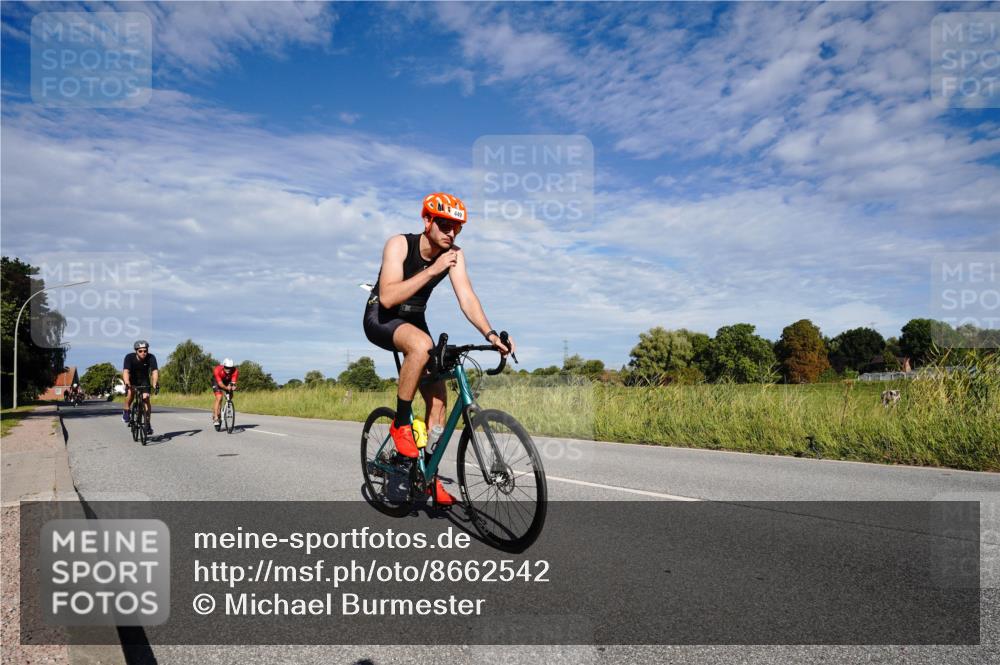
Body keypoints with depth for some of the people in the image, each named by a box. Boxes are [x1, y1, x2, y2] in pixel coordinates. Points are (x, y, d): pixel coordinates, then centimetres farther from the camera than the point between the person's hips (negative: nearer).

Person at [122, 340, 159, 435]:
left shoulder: (151, 358, -25)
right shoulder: (129, 357, -27)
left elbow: (155, 371, -36)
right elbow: (126, 372, -40)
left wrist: (155, 383, -54)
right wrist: (127, 383, -57)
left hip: (144, 380, 1)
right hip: (132, 379, -1)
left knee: (146, 399, -15)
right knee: (130, 392, -31)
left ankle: (148, 424, -6)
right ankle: (126, 412, -6)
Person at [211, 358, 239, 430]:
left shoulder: (235, 371, -32)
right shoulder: (218, 370, -38)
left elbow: (233, 382, -38)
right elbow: (220, 383, -41)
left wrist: (233, 386, -61)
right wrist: (226, 387, -59)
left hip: (227, 381, 4)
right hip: (217, 381, -4)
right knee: (219, 398, -20)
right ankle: (216, 417, -16)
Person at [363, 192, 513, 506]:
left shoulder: (454, 254, -9)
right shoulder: (399, 244, -22)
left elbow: (466, 297, -19)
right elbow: (388, 298, -33)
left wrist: (490, 334, -34)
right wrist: (431, 270, -38)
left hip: (414, 321, 6)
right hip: (380, 318, -5)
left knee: (438, 398, -4)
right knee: (422, 345, -39)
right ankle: (401, 423, -21)